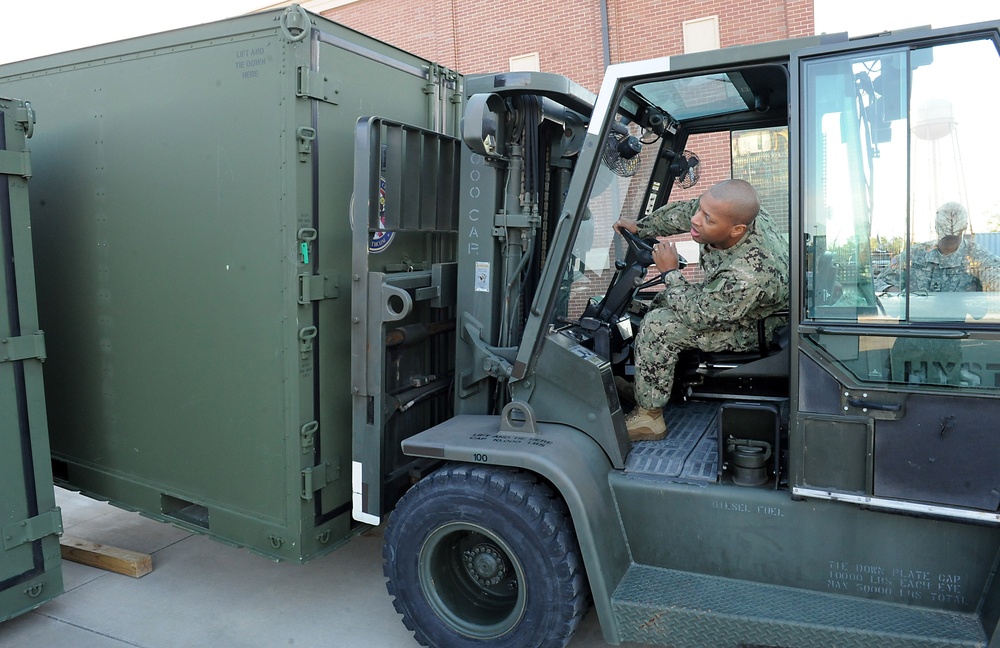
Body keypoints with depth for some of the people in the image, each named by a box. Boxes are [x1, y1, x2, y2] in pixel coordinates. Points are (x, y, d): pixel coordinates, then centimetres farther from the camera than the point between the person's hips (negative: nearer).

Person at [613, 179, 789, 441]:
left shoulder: (748, 275, -43)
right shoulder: (729, 211, -21)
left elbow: (698, 315, -29)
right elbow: (680, 212, 0)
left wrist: (670, 273, -20)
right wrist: (640, 227, 7)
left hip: (749, 327, -9)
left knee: (657, 325, -21)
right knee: (664, 300, 14)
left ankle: (648, 417, -7)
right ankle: (641, 385, 22)